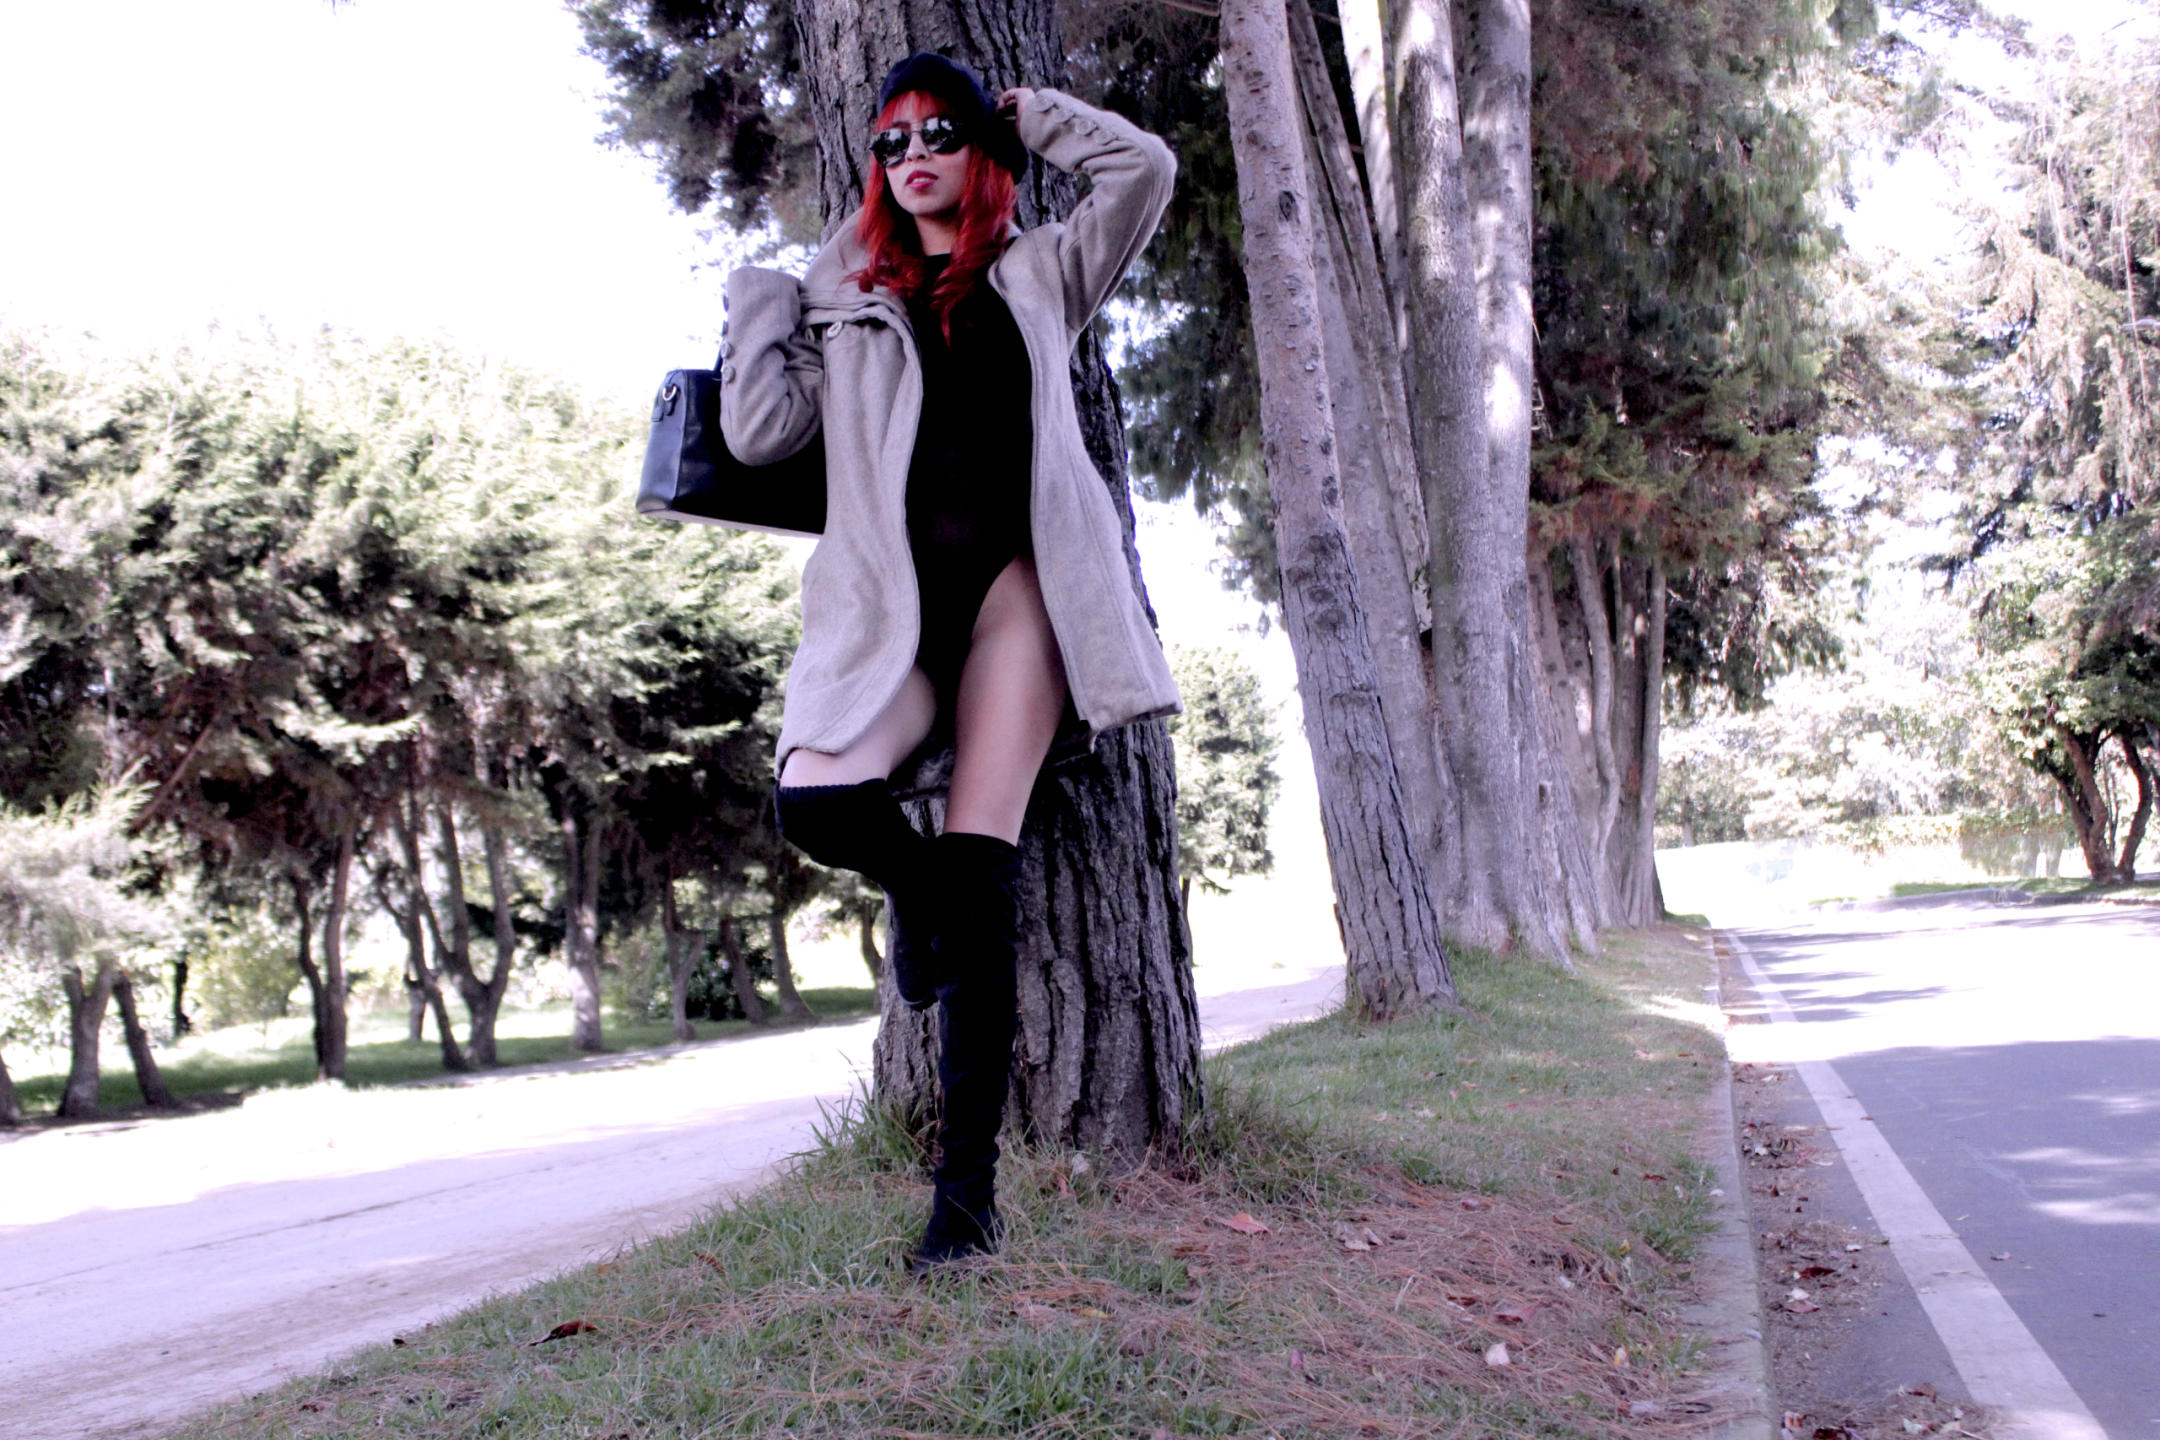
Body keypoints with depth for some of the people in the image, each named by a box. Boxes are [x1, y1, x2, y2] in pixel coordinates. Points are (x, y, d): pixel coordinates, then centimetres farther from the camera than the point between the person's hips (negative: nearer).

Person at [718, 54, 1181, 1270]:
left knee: (981, 857, -13)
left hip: (1014, 579, -1)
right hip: (890, 598, 2)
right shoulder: (846, 302, 21)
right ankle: (921, 893, 13)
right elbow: (760, 431, 11)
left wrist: (1029, 114, 18)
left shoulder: (1039, 276, 19)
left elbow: (1145, 168, 8)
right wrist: (763, 296, 14)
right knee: (818, 803, -25)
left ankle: (970, 1179, -12)